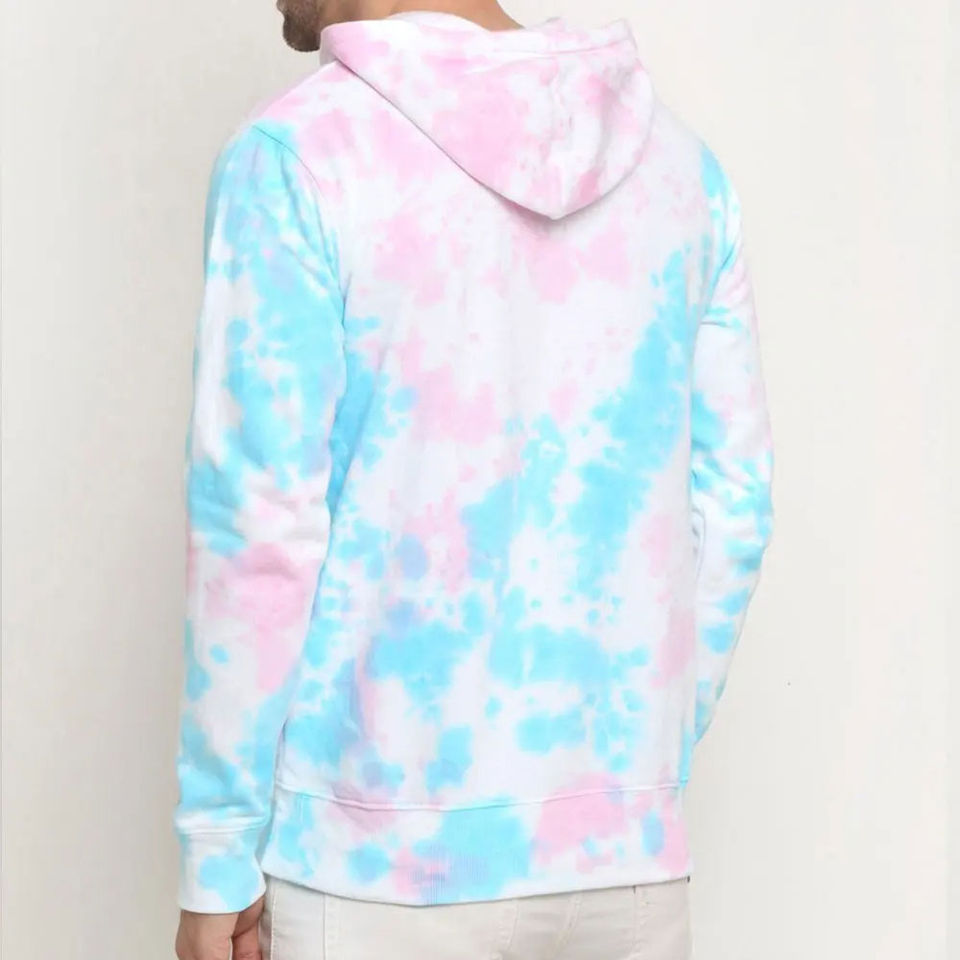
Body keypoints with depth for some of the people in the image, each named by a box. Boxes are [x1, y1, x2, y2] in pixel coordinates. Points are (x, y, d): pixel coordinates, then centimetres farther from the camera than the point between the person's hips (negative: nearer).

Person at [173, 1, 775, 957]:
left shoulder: (292, 158, -10)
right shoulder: (674, 157, 5)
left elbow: (259, 530, -13)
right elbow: (729, 506, 7)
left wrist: (217, 859, -4)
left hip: (380, 868, -4)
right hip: (623, 849, 5)